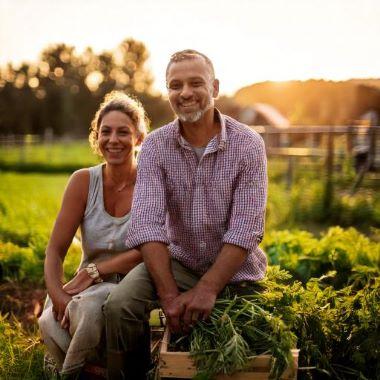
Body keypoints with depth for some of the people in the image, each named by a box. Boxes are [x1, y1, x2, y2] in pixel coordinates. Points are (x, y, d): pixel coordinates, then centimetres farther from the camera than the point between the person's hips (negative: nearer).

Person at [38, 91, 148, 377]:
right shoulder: (84, 181, 1)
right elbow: (55, 249, -2)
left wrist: (93, 271, -19)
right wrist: (58, 295, -20)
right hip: (90, 290, 3)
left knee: (88, 307, -34)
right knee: (50, 322, -30)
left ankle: (72, 373, -8)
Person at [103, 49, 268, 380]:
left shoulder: (248, 144, -11)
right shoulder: (156, 145, -7)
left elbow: (245, 229, -19)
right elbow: (147, 223, -18)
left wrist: (208, 289, -28)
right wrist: (170, 294, -28)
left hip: (235, 270, 0)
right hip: (178, 261, 1)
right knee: (119, 305, -22)